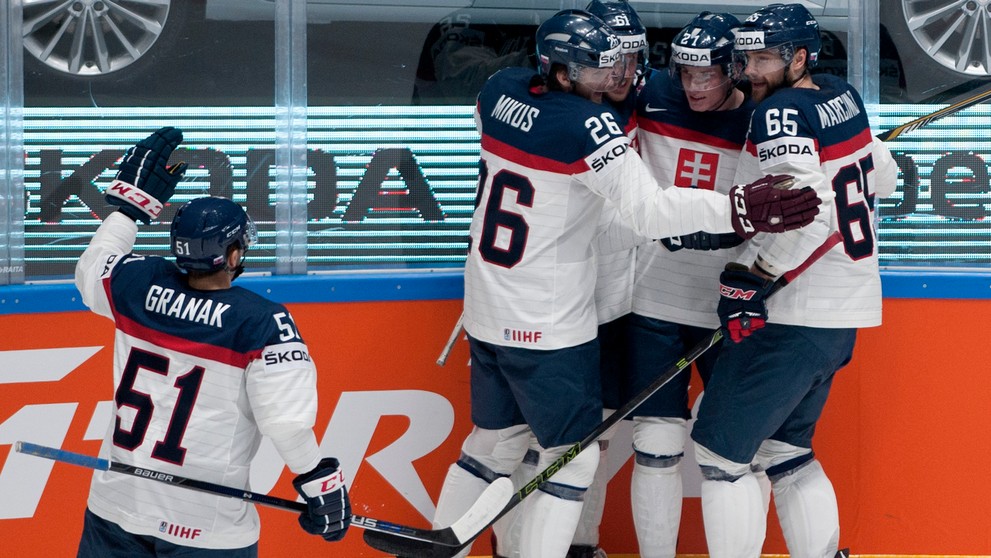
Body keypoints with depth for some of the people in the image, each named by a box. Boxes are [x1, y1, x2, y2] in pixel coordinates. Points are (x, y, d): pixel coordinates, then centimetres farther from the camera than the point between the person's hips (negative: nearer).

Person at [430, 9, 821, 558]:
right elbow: (647, 208, -31)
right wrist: (739, 211, -38)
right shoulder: (587, 125, -22)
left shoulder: (499, 90, -1)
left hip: (487, 312, 8)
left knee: (495, 441, 22)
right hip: (549, 326, -8)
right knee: (573, 454, 5)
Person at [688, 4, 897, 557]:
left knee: (721, 450, -1)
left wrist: (750, 279, -20)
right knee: (786, 449, 19)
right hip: (847, 311, 9)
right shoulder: (844, 99, 8)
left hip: (796, 319, -9)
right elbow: (882, 177, 21)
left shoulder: (782, 113, -17)